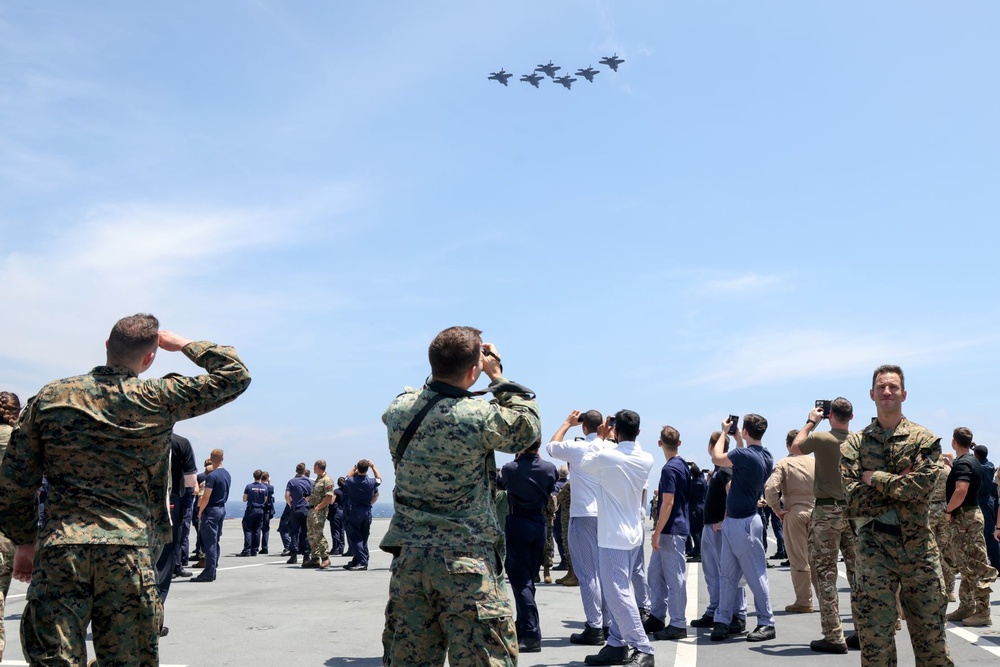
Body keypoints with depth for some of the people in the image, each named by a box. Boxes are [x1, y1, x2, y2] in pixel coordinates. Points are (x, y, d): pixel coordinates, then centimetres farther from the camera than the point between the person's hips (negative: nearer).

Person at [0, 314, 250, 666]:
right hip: (130, 550, -1)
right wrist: (183, 344, 15)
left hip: (58, 548, 2)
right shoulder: (159, 399, 0)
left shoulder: (51, 396, 7)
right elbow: (236, 375, 8)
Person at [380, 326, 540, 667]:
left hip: (408, 558, 6)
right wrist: (497, 375, 5)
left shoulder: (398, 408, 1)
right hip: (466, 563, -6)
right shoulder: (479, 418, -17)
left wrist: (446, 364, 17)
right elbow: (527, 427, 2)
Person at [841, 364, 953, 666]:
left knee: (932, 638, 7)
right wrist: (899, 485, -11)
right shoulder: (855, 444, 5)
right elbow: (853, 502, -7)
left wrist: (876, 479, -8)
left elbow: (921, 485, -15)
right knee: (875, 640, 2)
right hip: (874, 549, 0)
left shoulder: (924, 439, 4)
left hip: (919, 547, 0)